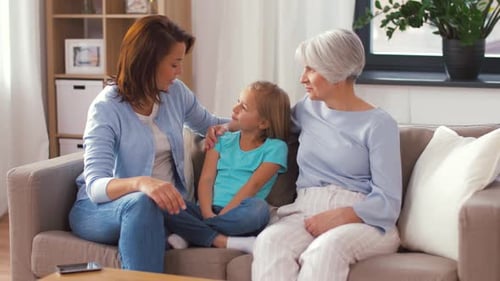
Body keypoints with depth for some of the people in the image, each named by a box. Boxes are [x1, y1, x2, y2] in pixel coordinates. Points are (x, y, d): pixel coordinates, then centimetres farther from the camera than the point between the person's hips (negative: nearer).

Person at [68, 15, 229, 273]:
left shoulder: (176, 92, 1)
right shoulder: (106, 109, -17)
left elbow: (208, 124, 24)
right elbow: (95, 186, -27)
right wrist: (140, 183, -48)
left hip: (162, 203, 5)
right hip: (100, 208, -4)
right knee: (142, 203, -42)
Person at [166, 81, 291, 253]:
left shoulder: (275, 148, 6)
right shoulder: (222, 140, 18)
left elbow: (253, 185, -6)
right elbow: (206, 179, 6)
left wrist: (222, 215, -16)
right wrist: (208, 213, -14)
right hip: (210, 211, 3)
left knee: (258, 208, -37)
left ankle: (191, 232, -26)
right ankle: (224, 242, -29)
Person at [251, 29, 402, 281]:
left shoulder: (379, 124, -2)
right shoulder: (307, 109, 16)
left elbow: (387, 203, -8)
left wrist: (338, 216, -22)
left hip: (364, 220, -4)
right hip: (306, 212, 4)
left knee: (326, 249, -41)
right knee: (269, 241, -33)